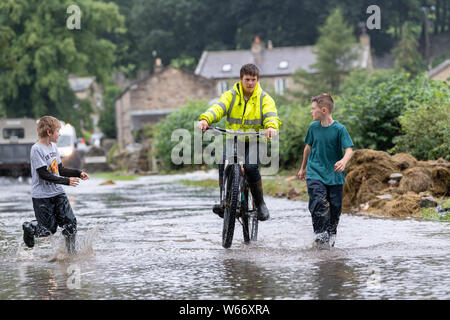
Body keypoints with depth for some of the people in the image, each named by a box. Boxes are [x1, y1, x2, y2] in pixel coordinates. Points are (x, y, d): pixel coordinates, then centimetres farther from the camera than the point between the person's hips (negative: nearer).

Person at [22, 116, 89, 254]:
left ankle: (71, 253, 11)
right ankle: (29, 228, 27)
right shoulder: (36, 149, -16)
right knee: (48, 229, -2)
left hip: (57, 193, 7)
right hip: (42, 196, -7)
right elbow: (43, 174, -20)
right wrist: (66, 181, -24)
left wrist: (78, 173, 6)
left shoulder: (53, 147, 10)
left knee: (70, 223, -2)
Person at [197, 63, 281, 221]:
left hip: (254, 141, -1)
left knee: (251, 167, -27)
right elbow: (218, 108, -12)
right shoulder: (231, 95, 6)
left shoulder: (264, 98, 5)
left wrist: (271, 126, -39)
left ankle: (260, 204, -6)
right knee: (223, 164, -27)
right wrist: (205, 119, -34)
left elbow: (270, 114, -14)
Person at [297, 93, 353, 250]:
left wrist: (344, 161, -38)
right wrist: (303, 168, 28)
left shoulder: (339, 129, -9)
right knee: (319, 202, -18)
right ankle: (320, 236, -19)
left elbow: (349, 149, -16)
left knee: (335, 207, 4)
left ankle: (331, 236, 25)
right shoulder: (313, 127, 4)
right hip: (315, 173, 1)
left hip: (334, 175, -1)